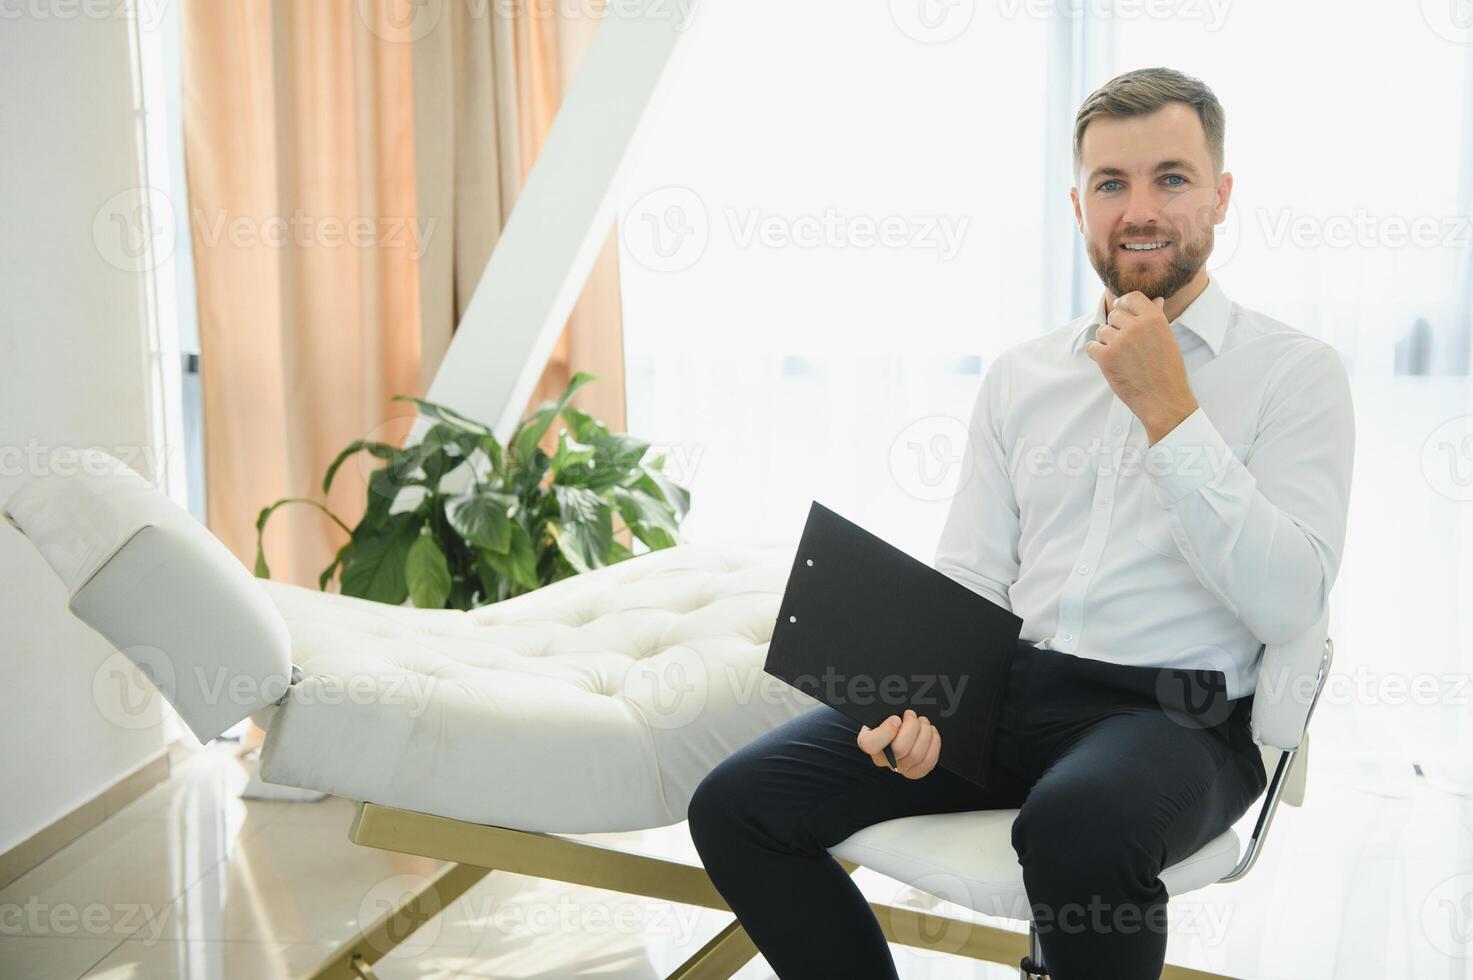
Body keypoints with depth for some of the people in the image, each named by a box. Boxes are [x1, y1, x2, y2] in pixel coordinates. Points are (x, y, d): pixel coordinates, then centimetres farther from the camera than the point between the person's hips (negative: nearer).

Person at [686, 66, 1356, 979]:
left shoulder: (1296, 370, 2)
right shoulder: (1022, 373, 15)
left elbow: (1287, 604, -11)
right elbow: (967, 577, 12)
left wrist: (1168, 410, -13)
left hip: (1172, 714, -4)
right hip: (999, 693, 4)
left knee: (1077, 827, -39)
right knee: (735, 803, -13)